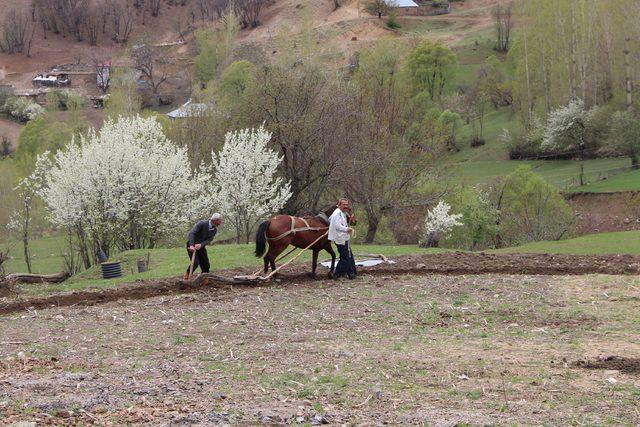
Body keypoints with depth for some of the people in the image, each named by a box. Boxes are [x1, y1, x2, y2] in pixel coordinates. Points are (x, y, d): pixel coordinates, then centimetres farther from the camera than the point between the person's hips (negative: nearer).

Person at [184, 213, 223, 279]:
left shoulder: (214, 230, -2)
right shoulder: (202, 223, -21)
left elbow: (209, 240, -11)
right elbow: (192, 233, -30)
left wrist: (201, 245, -32)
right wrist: (191, 245, -42)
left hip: (201, 247, 6)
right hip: (192, 246, -6)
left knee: (206, 265, 1)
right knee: (195, 263, -18)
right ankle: (186, 276, 1)